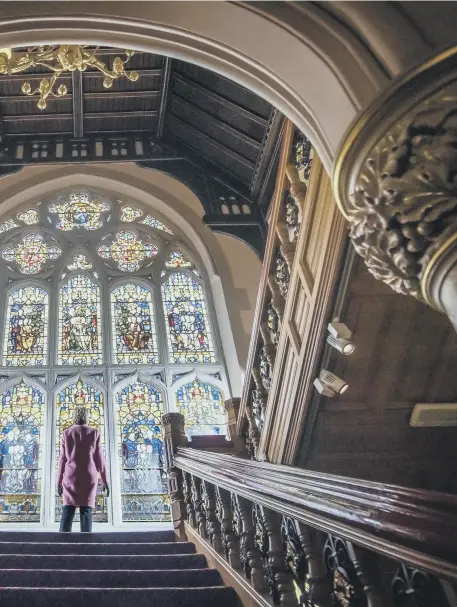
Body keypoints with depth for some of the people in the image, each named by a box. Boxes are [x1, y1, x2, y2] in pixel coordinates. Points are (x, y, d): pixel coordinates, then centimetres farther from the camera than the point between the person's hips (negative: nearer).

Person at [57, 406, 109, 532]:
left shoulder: (67, 433, 4)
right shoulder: (94, 433, 3)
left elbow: (63, 459, 3)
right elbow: (99, 458, 1)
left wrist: (59, 482, 8)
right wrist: (105, 481, 4)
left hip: (71, 477, 1)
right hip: (88, 477, 0)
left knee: (68, 511, -2)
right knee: (86, 510, -2)